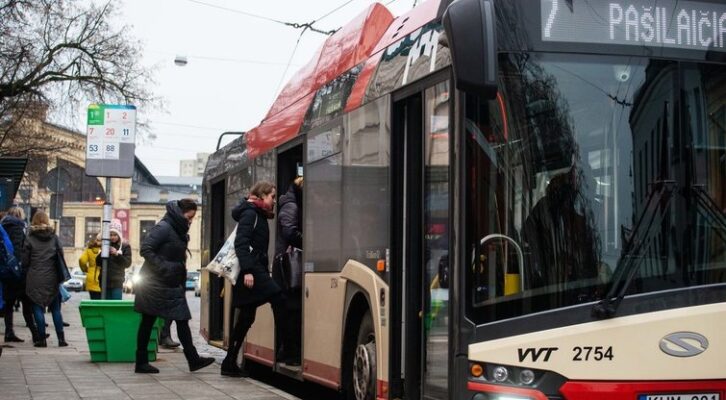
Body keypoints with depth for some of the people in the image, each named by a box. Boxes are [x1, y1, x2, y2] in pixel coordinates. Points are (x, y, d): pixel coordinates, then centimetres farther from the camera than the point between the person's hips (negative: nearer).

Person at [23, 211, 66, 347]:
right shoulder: (53, 237, 3)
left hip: (35, 279, -2)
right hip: (52, 278, 2)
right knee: (55, 309, 9)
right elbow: (61, 254, 4)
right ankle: (61, 339, 5)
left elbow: (25, 260, -2)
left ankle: (42, 339, 0)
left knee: (38, 308, 3)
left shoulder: (30, 238, -3)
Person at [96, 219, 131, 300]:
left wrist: (117, 254, -14)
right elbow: (98, 263, 9)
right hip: (105, 281, 3)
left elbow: (127, 263, -5)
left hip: (117, 282, -3)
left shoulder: (125, 246, 3)